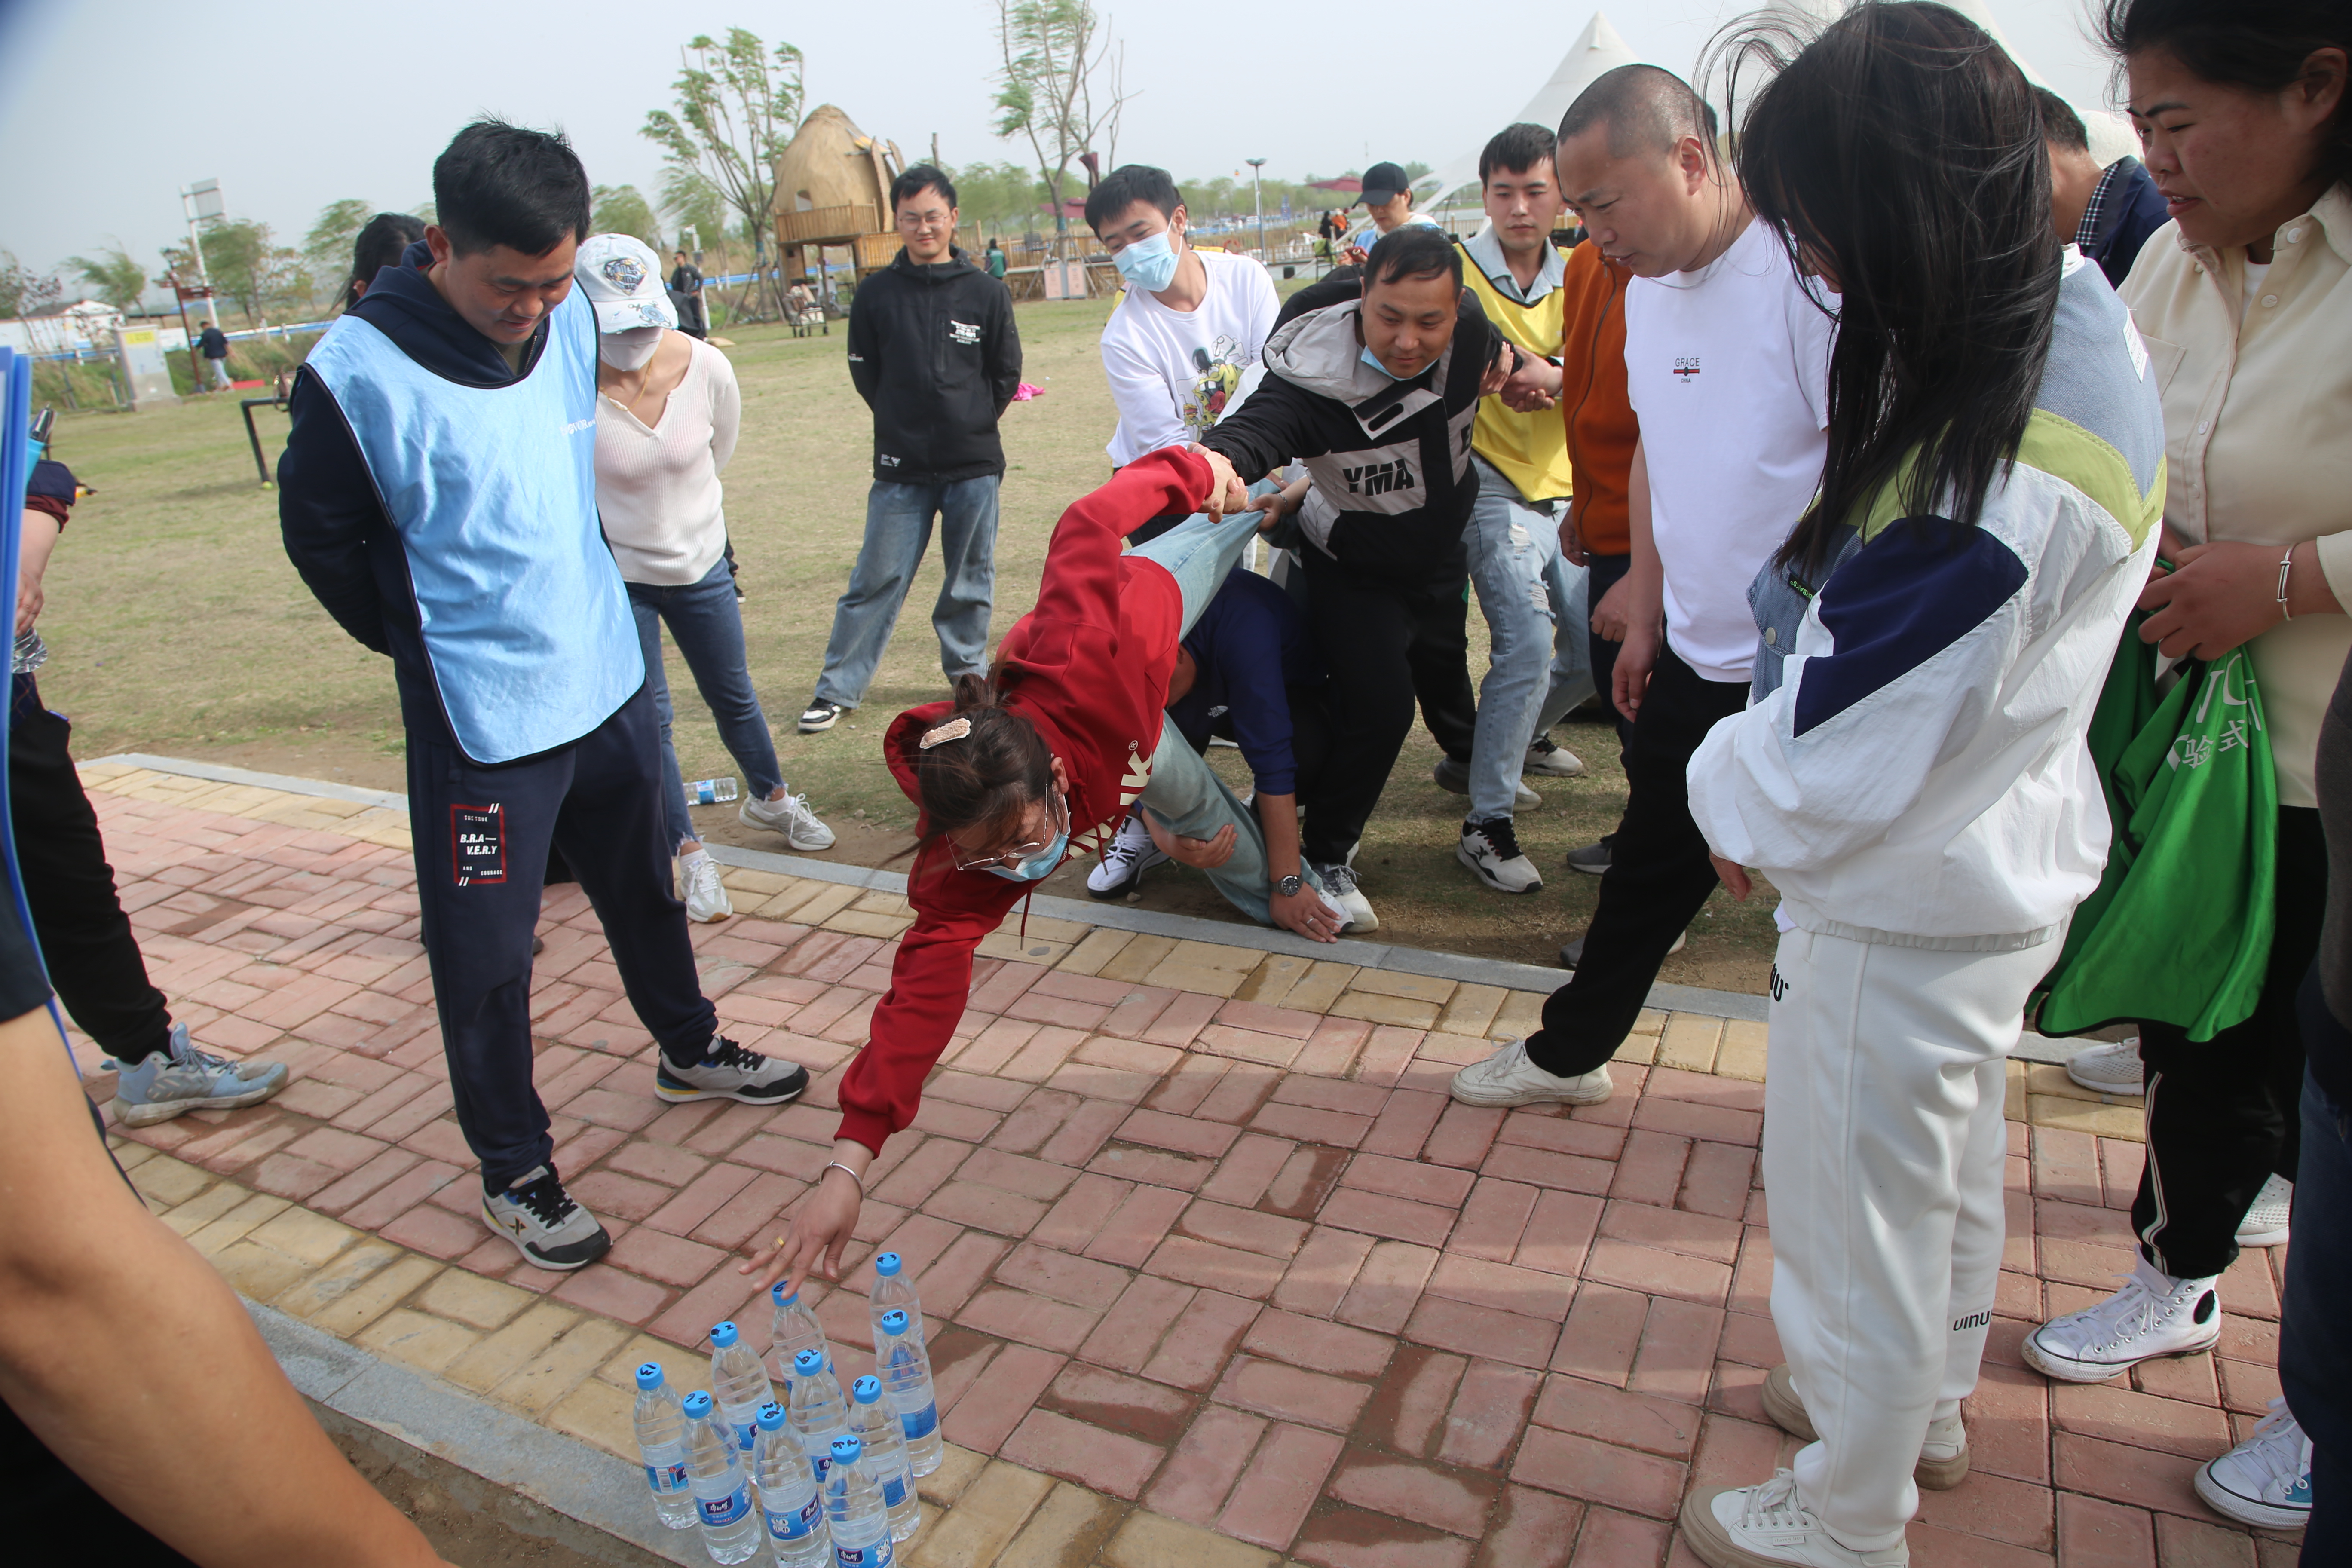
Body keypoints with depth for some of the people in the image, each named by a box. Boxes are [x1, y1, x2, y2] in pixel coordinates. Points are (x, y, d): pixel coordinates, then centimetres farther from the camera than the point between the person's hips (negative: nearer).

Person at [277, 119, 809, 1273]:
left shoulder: (574, 324, -2)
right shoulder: (360, 375, -19)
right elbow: (320, 538, -6)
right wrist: (426, 644, 0)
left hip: (608, 679, 6)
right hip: (482, 717, -6)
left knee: (642, 884, 23)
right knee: (485, 951, 4)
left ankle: (688, 1050, 45)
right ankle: (513, 1172, 23)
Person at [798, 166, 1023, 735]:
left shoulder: (986, 292, 1)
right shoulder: (877, 294, 1)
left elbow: (1007, 373, 8)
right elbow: (865, 371, 9)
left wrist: (972, 425, 7)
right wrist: (905, 423, 6)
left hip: (975, 464, 0)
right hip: (901, 468, 0)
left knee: (970, 580, 10)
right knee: (876, 579, 1)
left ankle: (969, 671, 27)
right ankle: (838, 687, 10)